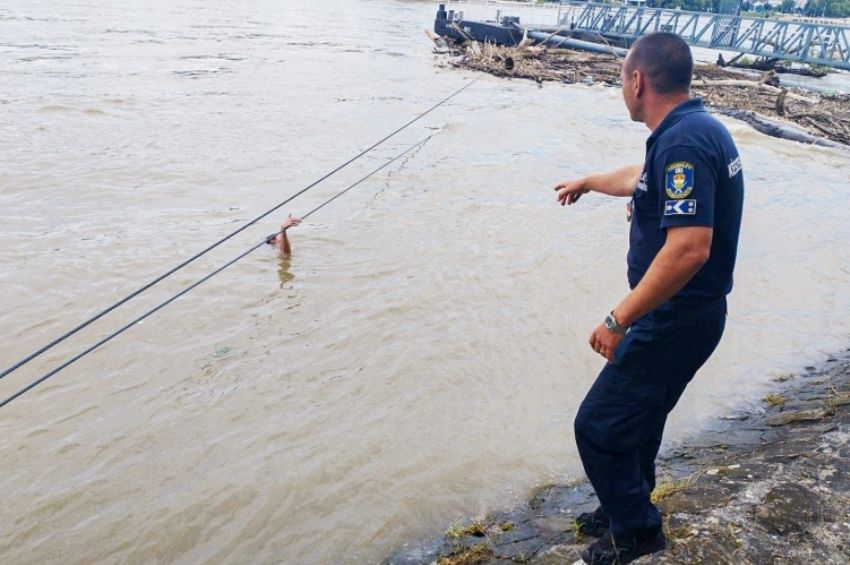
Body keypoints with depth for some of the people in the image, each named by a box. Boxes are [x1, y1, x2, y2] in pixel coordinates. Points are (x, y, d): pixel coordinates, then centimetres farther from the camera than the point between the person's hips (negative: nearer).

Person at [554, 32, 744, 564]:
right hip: (684, 315, 10)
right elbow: (640, 179, 29)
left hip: (676, 319, -10)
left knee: (599, 426, 0)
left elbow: (689, 248, -33)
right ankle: (625, 508, 41)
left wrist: (619, 320, -27)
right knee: (637, 417, 23)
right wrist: (588, 182, 46)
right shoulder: (695, 130, 9)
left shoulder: (683, 142, -24)